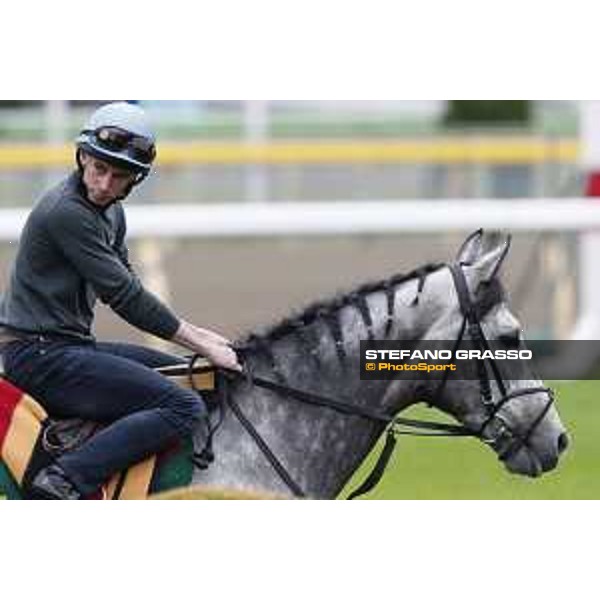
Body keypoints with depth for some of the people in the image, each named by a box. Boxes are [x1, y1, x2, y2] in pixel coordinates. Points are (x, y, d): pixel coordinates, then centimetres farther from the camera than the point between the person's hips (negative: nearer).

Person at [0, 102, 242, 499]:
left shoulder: (111, 213, 13)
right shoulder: (64, 212, -18)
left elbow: (126, 287, 19)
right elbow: (124, 296, -18)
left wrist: (195, 334, 7)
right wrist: (200, 343, -12)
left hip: (69, 347, 10)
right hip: (40, 356, -10)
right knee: (184, 408, -21)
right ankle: (65, 482, -29)